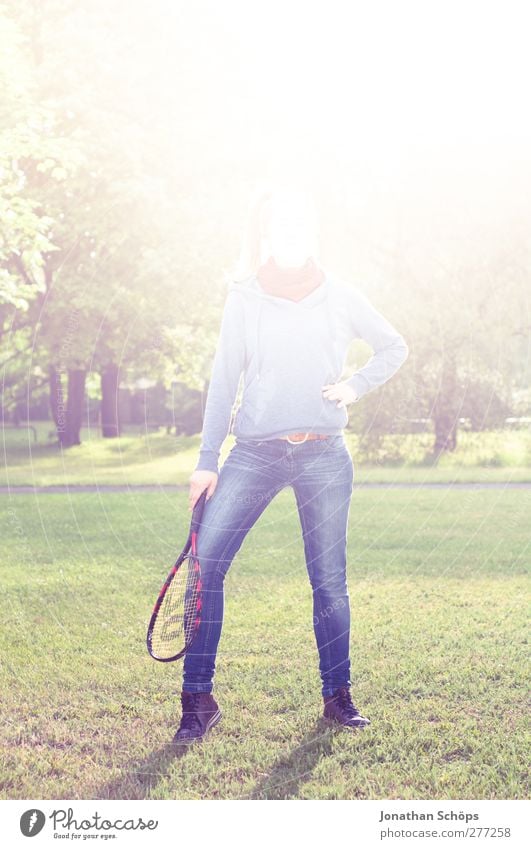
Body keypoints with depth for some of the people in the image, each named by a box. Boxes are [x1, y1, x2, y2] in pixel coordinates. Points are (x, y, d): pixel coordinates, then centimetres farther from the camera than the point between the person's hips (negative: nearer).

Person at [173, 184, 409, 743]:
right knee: (204, 564, -12)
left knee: (330, 581, 4)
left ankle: (337, 697, 19)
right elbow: (223, 381, 6)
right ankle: (198, 701, -3)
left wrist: (356, 386, 2)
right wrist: (207, 460, 2)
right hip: (255, 454, 0)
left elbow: (394, 348, 19)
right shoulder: (243, 299, 7)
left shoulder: (340, 298, 8)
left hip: (324, 457, 0)